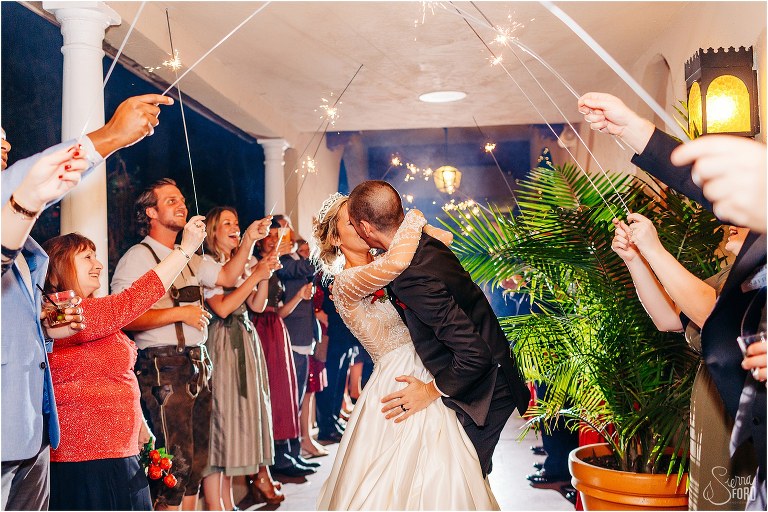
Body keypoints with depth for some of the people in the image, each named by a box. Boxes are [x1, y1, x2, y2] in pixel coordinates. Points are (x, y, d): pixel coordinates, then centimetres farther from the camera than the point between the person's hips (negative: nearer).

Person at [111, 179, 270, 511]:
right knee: (175, 462, -7)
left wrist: (249, 239, 6)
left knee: (196, 461, 14)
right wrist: (180, 313, -16)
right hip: (163, 368, -8)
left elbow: (227, 276, 17)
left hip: (197, 367, 8)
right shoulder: (139, 257, -7)